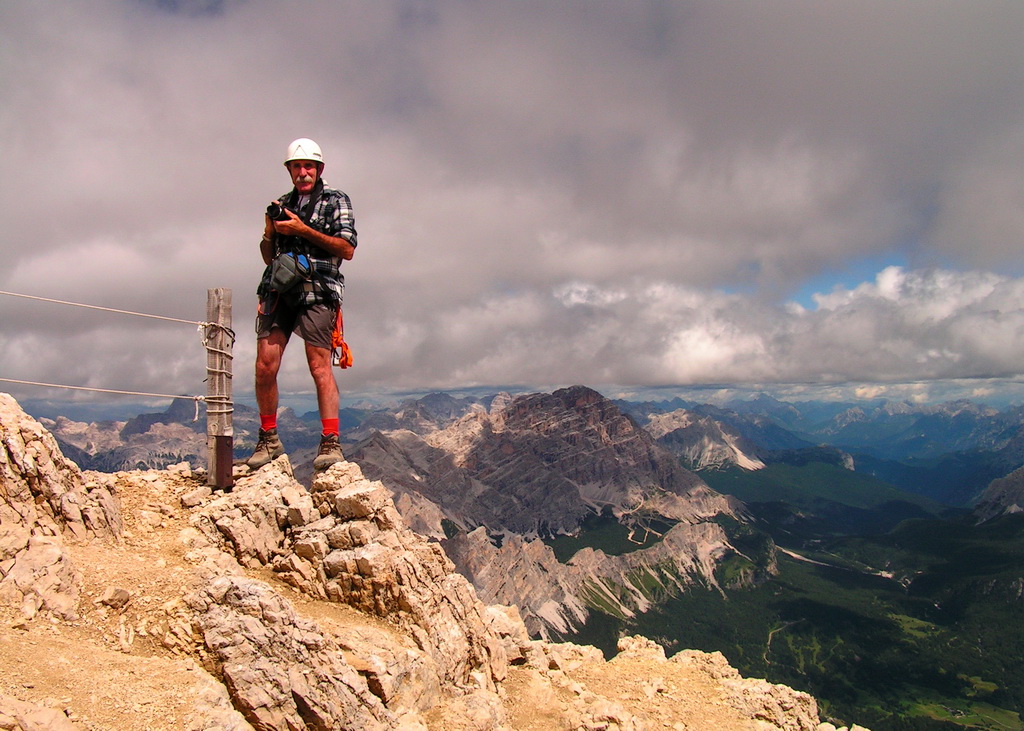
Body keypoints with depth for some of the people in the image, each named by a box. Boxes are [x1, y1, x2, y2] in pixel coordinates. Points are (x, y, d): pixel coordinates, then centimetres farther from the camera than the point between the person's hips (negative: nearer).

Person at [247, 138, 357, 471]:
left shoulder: (336, 201, 9)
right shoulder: (282, 204, 23)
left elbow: (347, 249, -4)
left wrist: (303, 230, -9)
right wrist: (269, 232, 4)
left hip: (317, 292, -4)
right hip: (278, 291, 5)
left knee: (320, 367, -11)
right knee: (265, 366, -3)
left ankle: (331, 442, -9)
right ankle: (269, 439, 10)